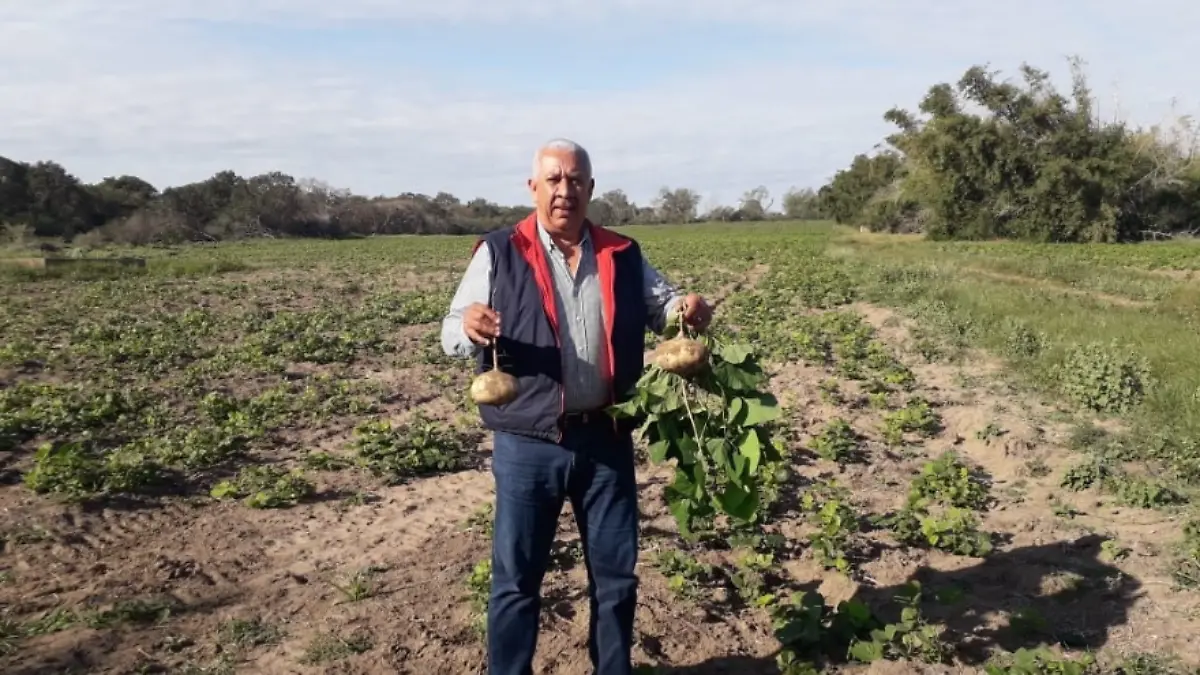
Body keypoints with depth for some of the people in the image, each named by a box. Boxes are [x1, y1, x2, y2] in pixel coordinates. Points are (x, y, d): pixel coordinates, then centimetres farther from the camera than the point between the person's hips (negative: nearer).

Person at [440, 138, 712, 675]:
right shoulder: (499, 254, -3)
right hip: (527, 443, -3)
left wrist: (688, 308, -13)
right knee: (516, 576, 9)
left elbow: (662, 305, 11)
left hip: (606, 439, 3)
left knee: (616, 574, 16)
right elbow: (450, 336, -5)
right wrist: (469, 327, -29)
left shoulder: (623, 256, 5)